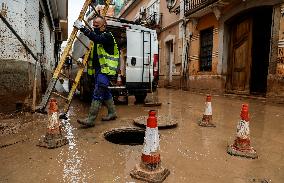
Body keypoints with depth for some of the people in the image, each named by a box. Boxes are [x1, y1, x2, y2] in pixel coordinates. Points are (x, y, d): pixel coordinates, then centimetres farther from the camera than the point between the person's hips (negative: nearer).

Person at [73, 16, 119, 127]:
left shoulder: (107, 36, -7)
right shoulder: (96, 37, 20)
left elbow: (96, 38, -28)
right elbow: (92, 53, 26)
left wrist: (82, 28, -31)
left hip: (105, 70, -9)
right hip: (97, 70, 10)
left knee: (97, 94, -12)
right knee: (105, 92, 15)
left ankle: (90, 119, -10)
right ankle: (112, 113, 28)